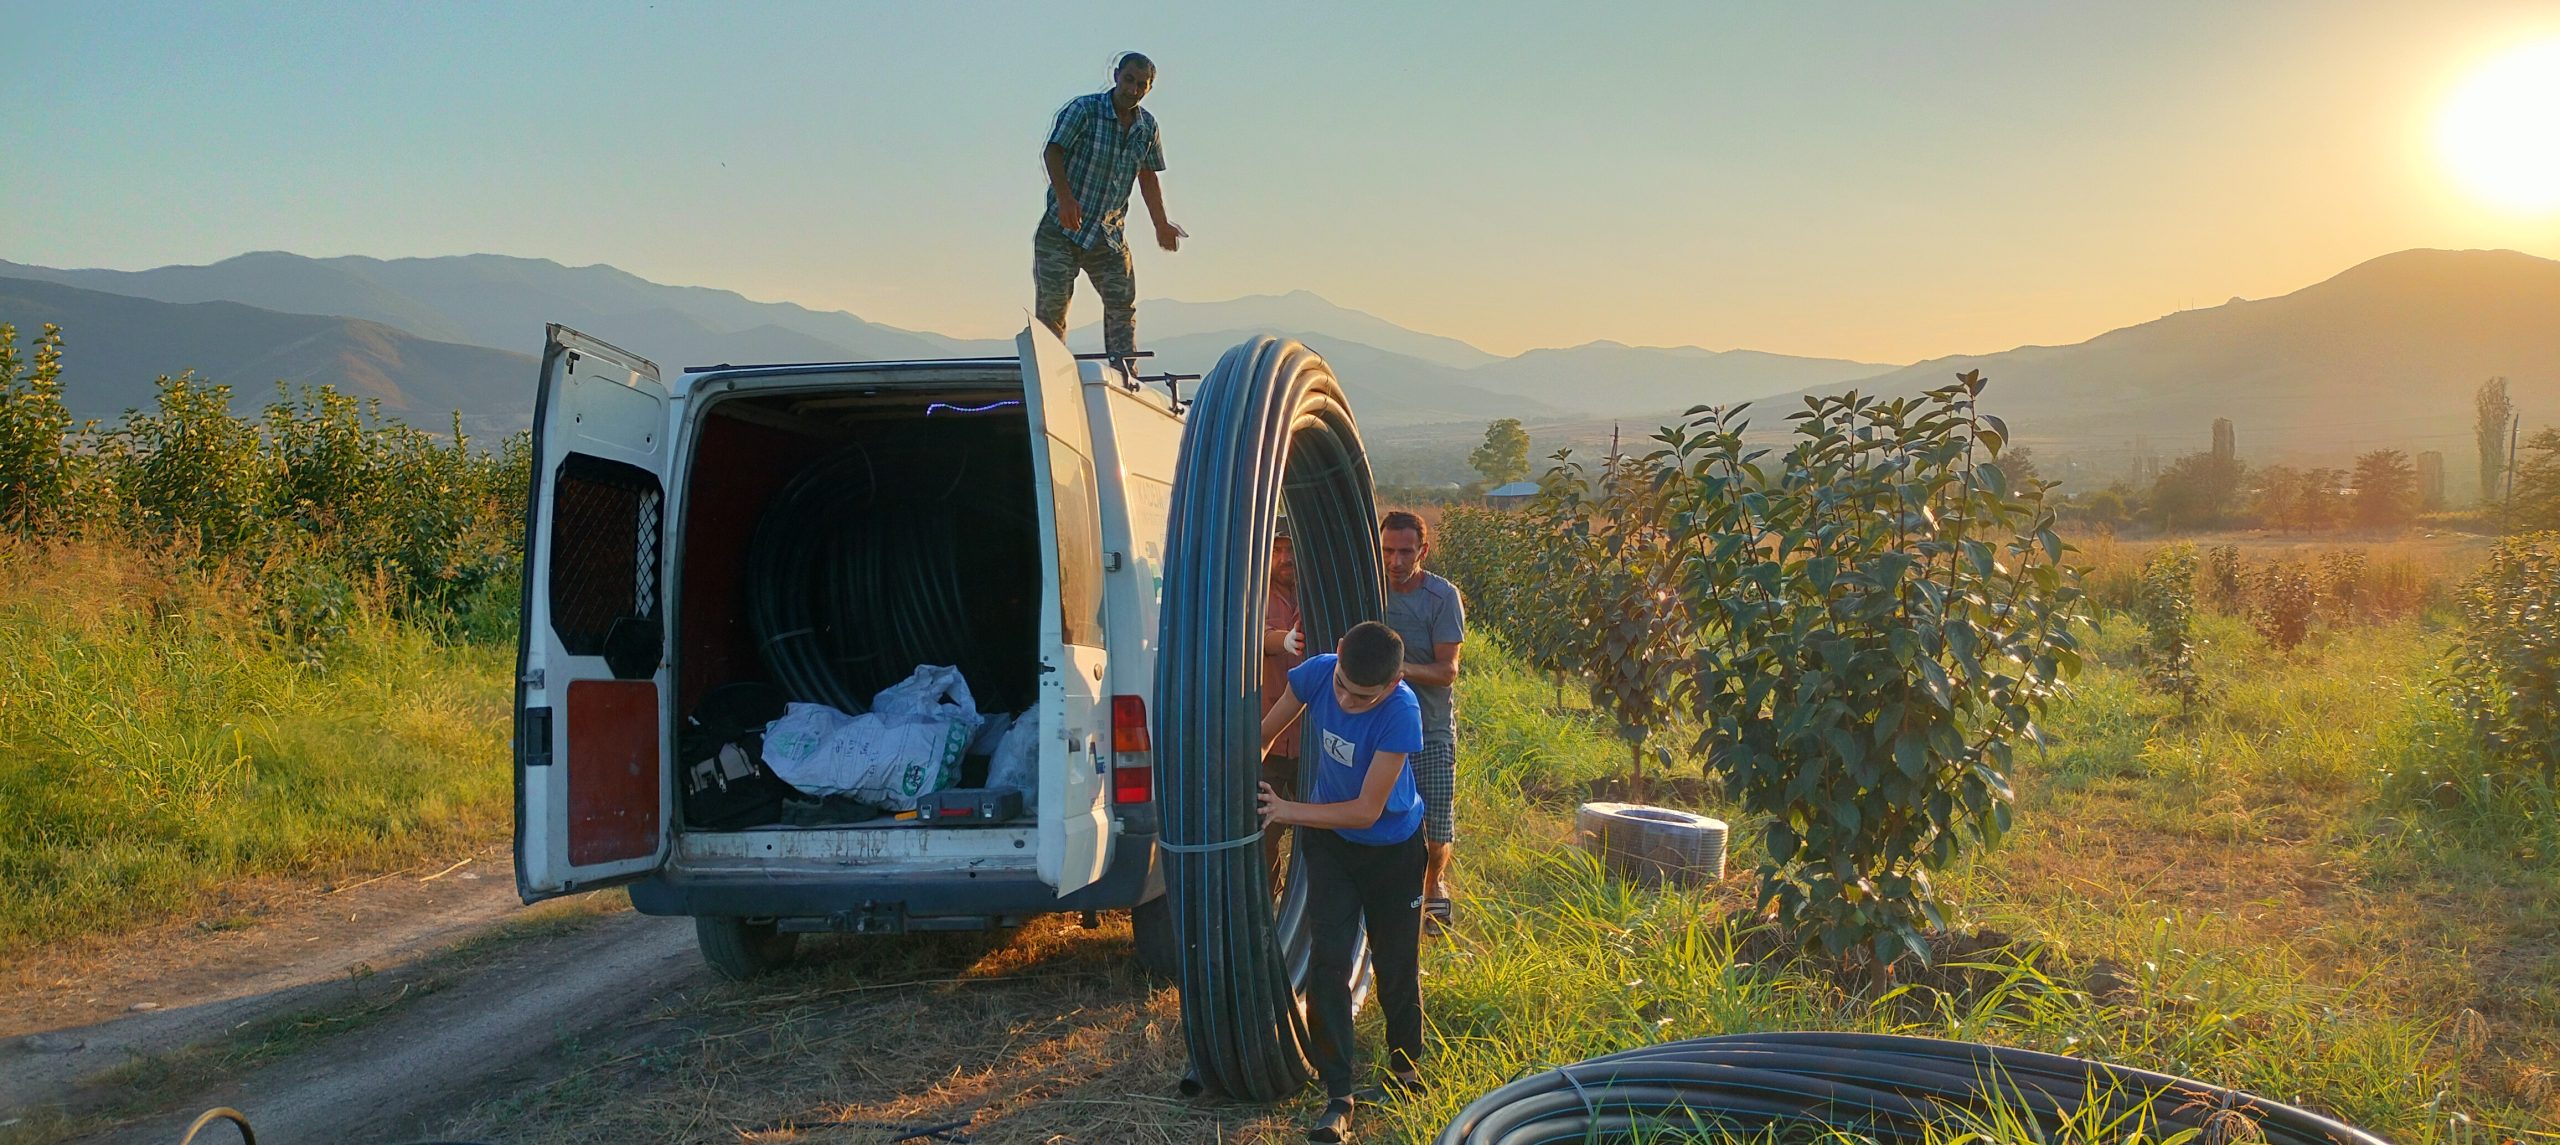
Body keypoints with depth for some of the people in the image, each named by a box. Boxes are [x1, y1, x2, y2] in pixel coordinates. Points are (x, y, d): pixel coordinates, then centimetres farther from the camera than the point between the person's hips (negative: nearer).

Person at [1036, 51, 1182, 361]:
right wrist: (1065, 197, -29)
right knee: (1051, 308, -6)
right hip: (1061, 231, -5)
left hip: (1109, 235, 5)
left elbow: (1147, 177, 18)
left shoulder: (1148, 126, 7)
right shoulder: (1083, 109, -9)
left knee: (1123, 306, 2)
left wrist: (1162, 226, 20)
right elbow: (1052, 152, -14)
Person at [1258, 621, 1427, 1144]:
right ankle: (1338, 1096, 0)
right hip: (1329, 842, 3)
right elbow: (1265, 734, -4)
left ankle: (1405, 1064, 37)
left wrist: (1288, 811, -28)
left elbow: (1366, 811, -29)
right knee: (1327, 960, -6)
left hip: (1391, 848, -3)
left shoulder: (1401, 712, -33)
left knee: (1396, 964, 11)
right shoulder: (1316, 674, -22)